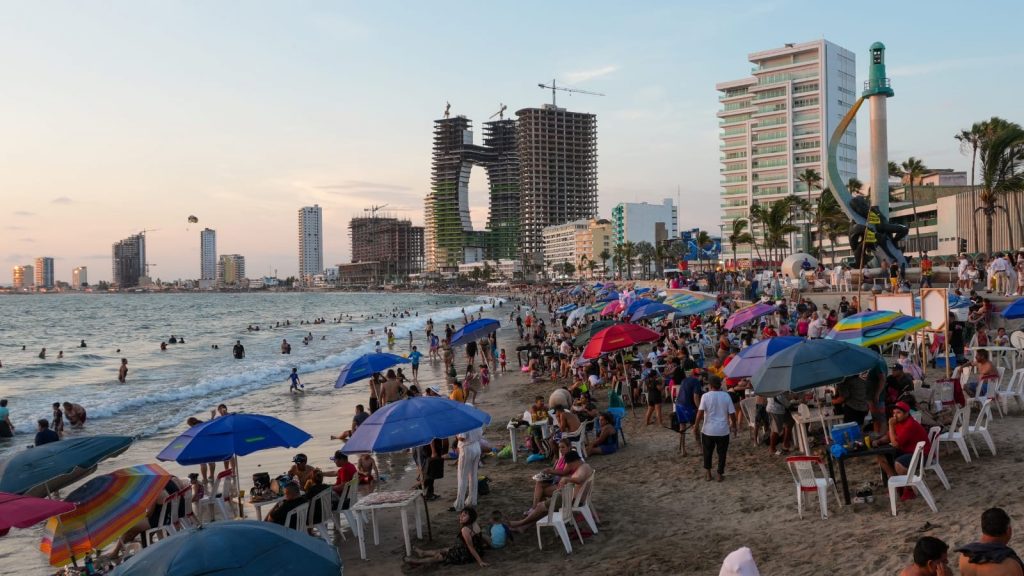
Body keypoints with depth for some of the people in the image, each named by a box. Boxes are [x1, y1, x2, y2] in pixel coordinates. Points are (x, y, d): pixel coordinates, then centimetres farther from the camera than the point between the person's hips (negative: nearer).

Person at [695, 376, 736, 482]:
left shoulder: (706, 396, -8)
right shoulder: (726, 396, -2)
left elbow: (700, 412, -15)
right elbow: (732, 413, -1)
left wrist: (696, 425, -5)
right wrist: (733, 425, 13)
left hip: (708, 430, -1)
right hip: (723, 430, 1)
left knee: (707, 452, 15)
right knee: (722, 453, 12)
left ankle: (707, 473, 18)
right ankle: (720, 474, 15)